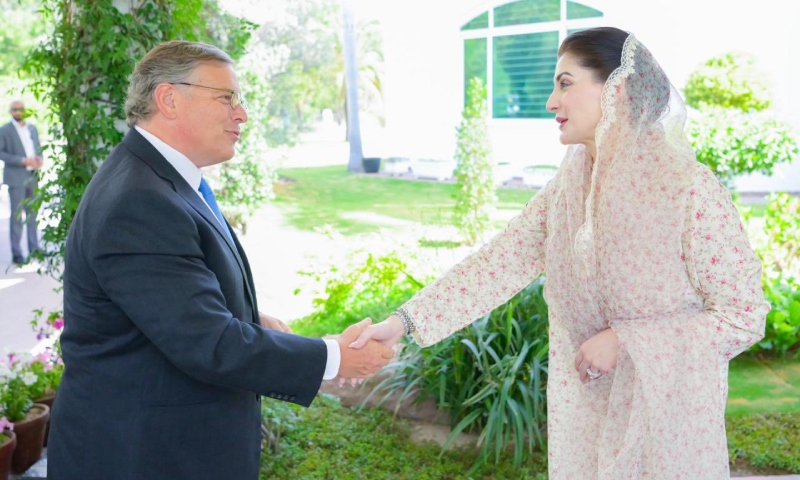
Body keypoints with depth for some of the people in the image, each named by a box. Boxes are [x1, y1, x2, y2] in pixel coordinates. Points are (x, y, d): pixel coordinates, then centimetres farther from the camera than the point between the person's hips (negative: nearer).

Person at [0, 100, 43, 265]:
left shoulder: (32, 128, 14)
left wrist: (39, 159, -3)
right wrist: (22, 161, -19)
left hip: (32, 176, 5)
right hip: (16, 177, -5)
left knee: (32, 213, 8)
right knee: (16, 215, -4)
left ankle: (34, 248, 15)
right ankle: (16, 253, 0)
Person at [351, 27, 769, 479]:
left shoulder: (690, 188, -18)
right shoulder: (565, 189, 0)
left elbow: (745, 315, -14)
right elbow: (497, 264, -4)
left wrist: (624, 341, -19)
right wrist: (404, 321, -13)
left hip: (669, 416, -5)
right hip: (584, 411, 5)